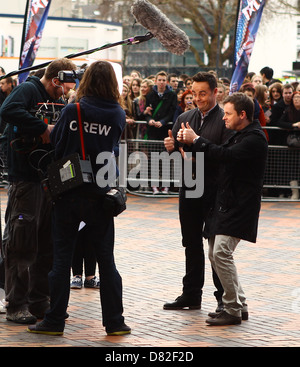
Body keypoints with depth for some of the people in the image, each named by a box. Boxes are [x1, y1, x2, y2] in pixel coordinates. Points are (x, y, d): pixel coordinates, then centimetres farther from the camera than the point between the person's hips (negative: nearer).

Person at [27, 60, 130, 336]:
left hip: (68, 192, -1)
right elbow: (113, 148, 8)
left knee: (62, 258, 6)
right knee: (106, 259, 8)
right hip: (99, 196, 1)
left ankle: (54, 321, 8)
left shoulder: (71, 111, -7)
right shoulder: (118, 115, -4)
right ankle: (114, 321, 11)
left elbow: (55, 145, 0)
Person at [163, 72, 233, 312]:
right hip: (189, 190, 6)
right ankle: (191, 295, 19)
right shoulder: (185, 118, 12)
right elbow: (176, 152, 12)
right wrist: (171, 147, -10)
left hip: (215, 191, -6)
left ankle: (224, 298, 8)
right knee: (192, 244, 11)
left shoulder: (226, 120, -8)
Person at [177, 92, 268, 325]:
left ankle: (233, 310, -9)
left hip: (239, 207, -10)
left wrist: (196, 140, -15)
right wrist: (191, 142, 2)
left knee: (222, 253, -16)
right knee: (215, 254, 10)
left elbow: (226, 155, -25)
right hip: (226, 203, 10)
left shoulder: (254, 138, -14)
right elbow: (222, 156, 15)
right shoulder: (241, 135, 18)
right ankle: (240, 305, 18)